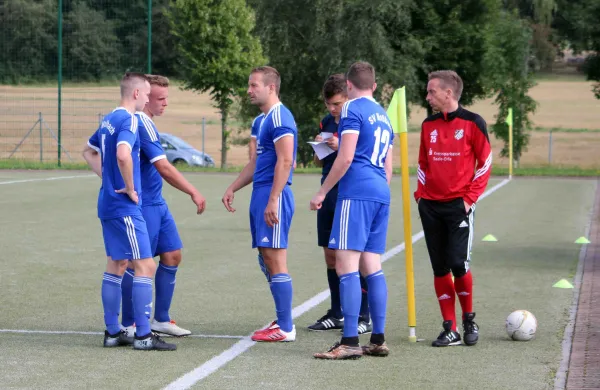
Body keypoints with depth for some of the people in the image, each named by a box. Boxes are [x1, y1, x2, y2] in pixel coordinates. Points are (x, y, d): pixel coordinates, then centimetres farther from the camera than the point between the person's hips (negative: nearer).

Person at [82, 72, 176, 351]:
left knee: (116, 265, 13)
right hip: (125, 206, -10)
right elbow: (123, 155, -33)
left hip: (108, 202, 10)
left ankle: (112, 332, 17)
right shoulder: (129, 120, -15)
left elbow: (89, 152, 28)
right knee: (145, 266, -6)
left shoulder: (109, 119, 13)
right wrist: (130, 188, -20)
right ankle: (143, 335, -6)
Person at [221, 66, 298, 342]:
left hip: (274, 194, -10)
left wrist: (272, 200, -24)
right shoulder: (264, 120, 19)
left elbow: (285, 161, -21)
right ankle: (282, 320, 20)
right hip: (261, 194, 10)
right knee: (266, 260, 13)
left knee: (275, 260, -8)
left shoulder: (279, 117, -13)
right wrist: (232, 189, 23)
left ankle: (285, 328, -4)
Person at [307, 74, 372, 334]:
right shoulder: (326, 123, 13)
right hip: (329, 196, 7)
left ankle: (364, 318, -1)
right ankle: (336, 314, 19)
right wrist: (318, 148, -2)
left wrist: (341, 147, -22)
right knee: (331, 255, 10)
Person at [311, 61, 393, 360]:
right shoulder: (383, 114, 22)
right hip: (381, 194, 8)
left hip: (356, 193, -8)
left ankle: (350, 342, -15)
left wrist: (322, 192, -7)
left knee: (346, 264, -10)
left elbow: (345, 158, -12)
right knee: (371, 266, 10)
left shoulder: (352, 108, -4)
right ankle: (378, 340, 10)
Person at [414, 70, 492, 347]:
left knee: (458, 263, -13)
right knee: (439, 268, 3)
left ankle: (469, 320, 9)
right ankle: (450, 330, 8)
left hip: (459, 205, -5)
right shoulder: (429, 125, 11)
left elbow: (485, 162, -1)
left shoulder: (472, 123, -4)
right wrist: (421, 192, 7)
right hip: (431, 206, 5)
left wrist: (471, 197, -7)